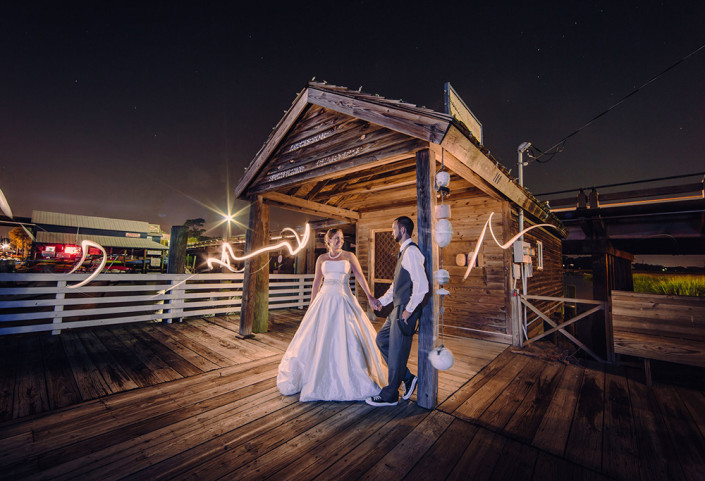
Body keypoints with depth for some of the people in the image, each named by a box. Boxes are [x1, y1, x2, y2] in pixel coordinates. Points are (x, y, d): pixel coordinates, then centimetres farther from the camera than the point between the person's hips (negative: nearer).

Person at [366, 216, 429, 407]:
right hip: (398, 308, 10)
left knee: (397, 352, 4)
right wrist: (382, 300, 18)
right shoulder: (404, 252, 14)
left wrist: (409, 310, -20)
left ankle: (390, 396, 23)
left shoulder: (411, 252, -18)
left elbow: (422, 285, -26)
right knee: (382, 339, 19)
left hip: (405, 311, -10)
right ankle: (407, 378, 29)